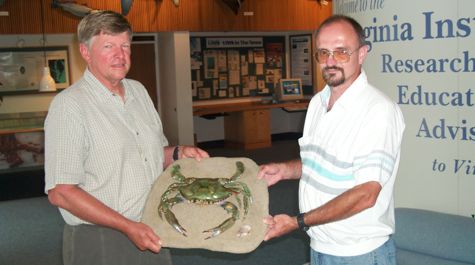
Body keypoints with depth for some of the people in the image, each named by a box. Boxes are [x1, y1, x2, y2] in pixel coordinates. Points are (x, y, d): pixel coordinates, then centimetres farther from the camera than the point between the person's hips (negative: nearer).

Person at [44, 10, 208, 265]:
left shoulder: (138, 91, 8)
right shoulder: (68, 105, -14)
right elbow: (60, 192, -19)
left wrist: (178, 153, -1)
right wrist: (128, 226, -22)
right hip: (99, 241, -6)